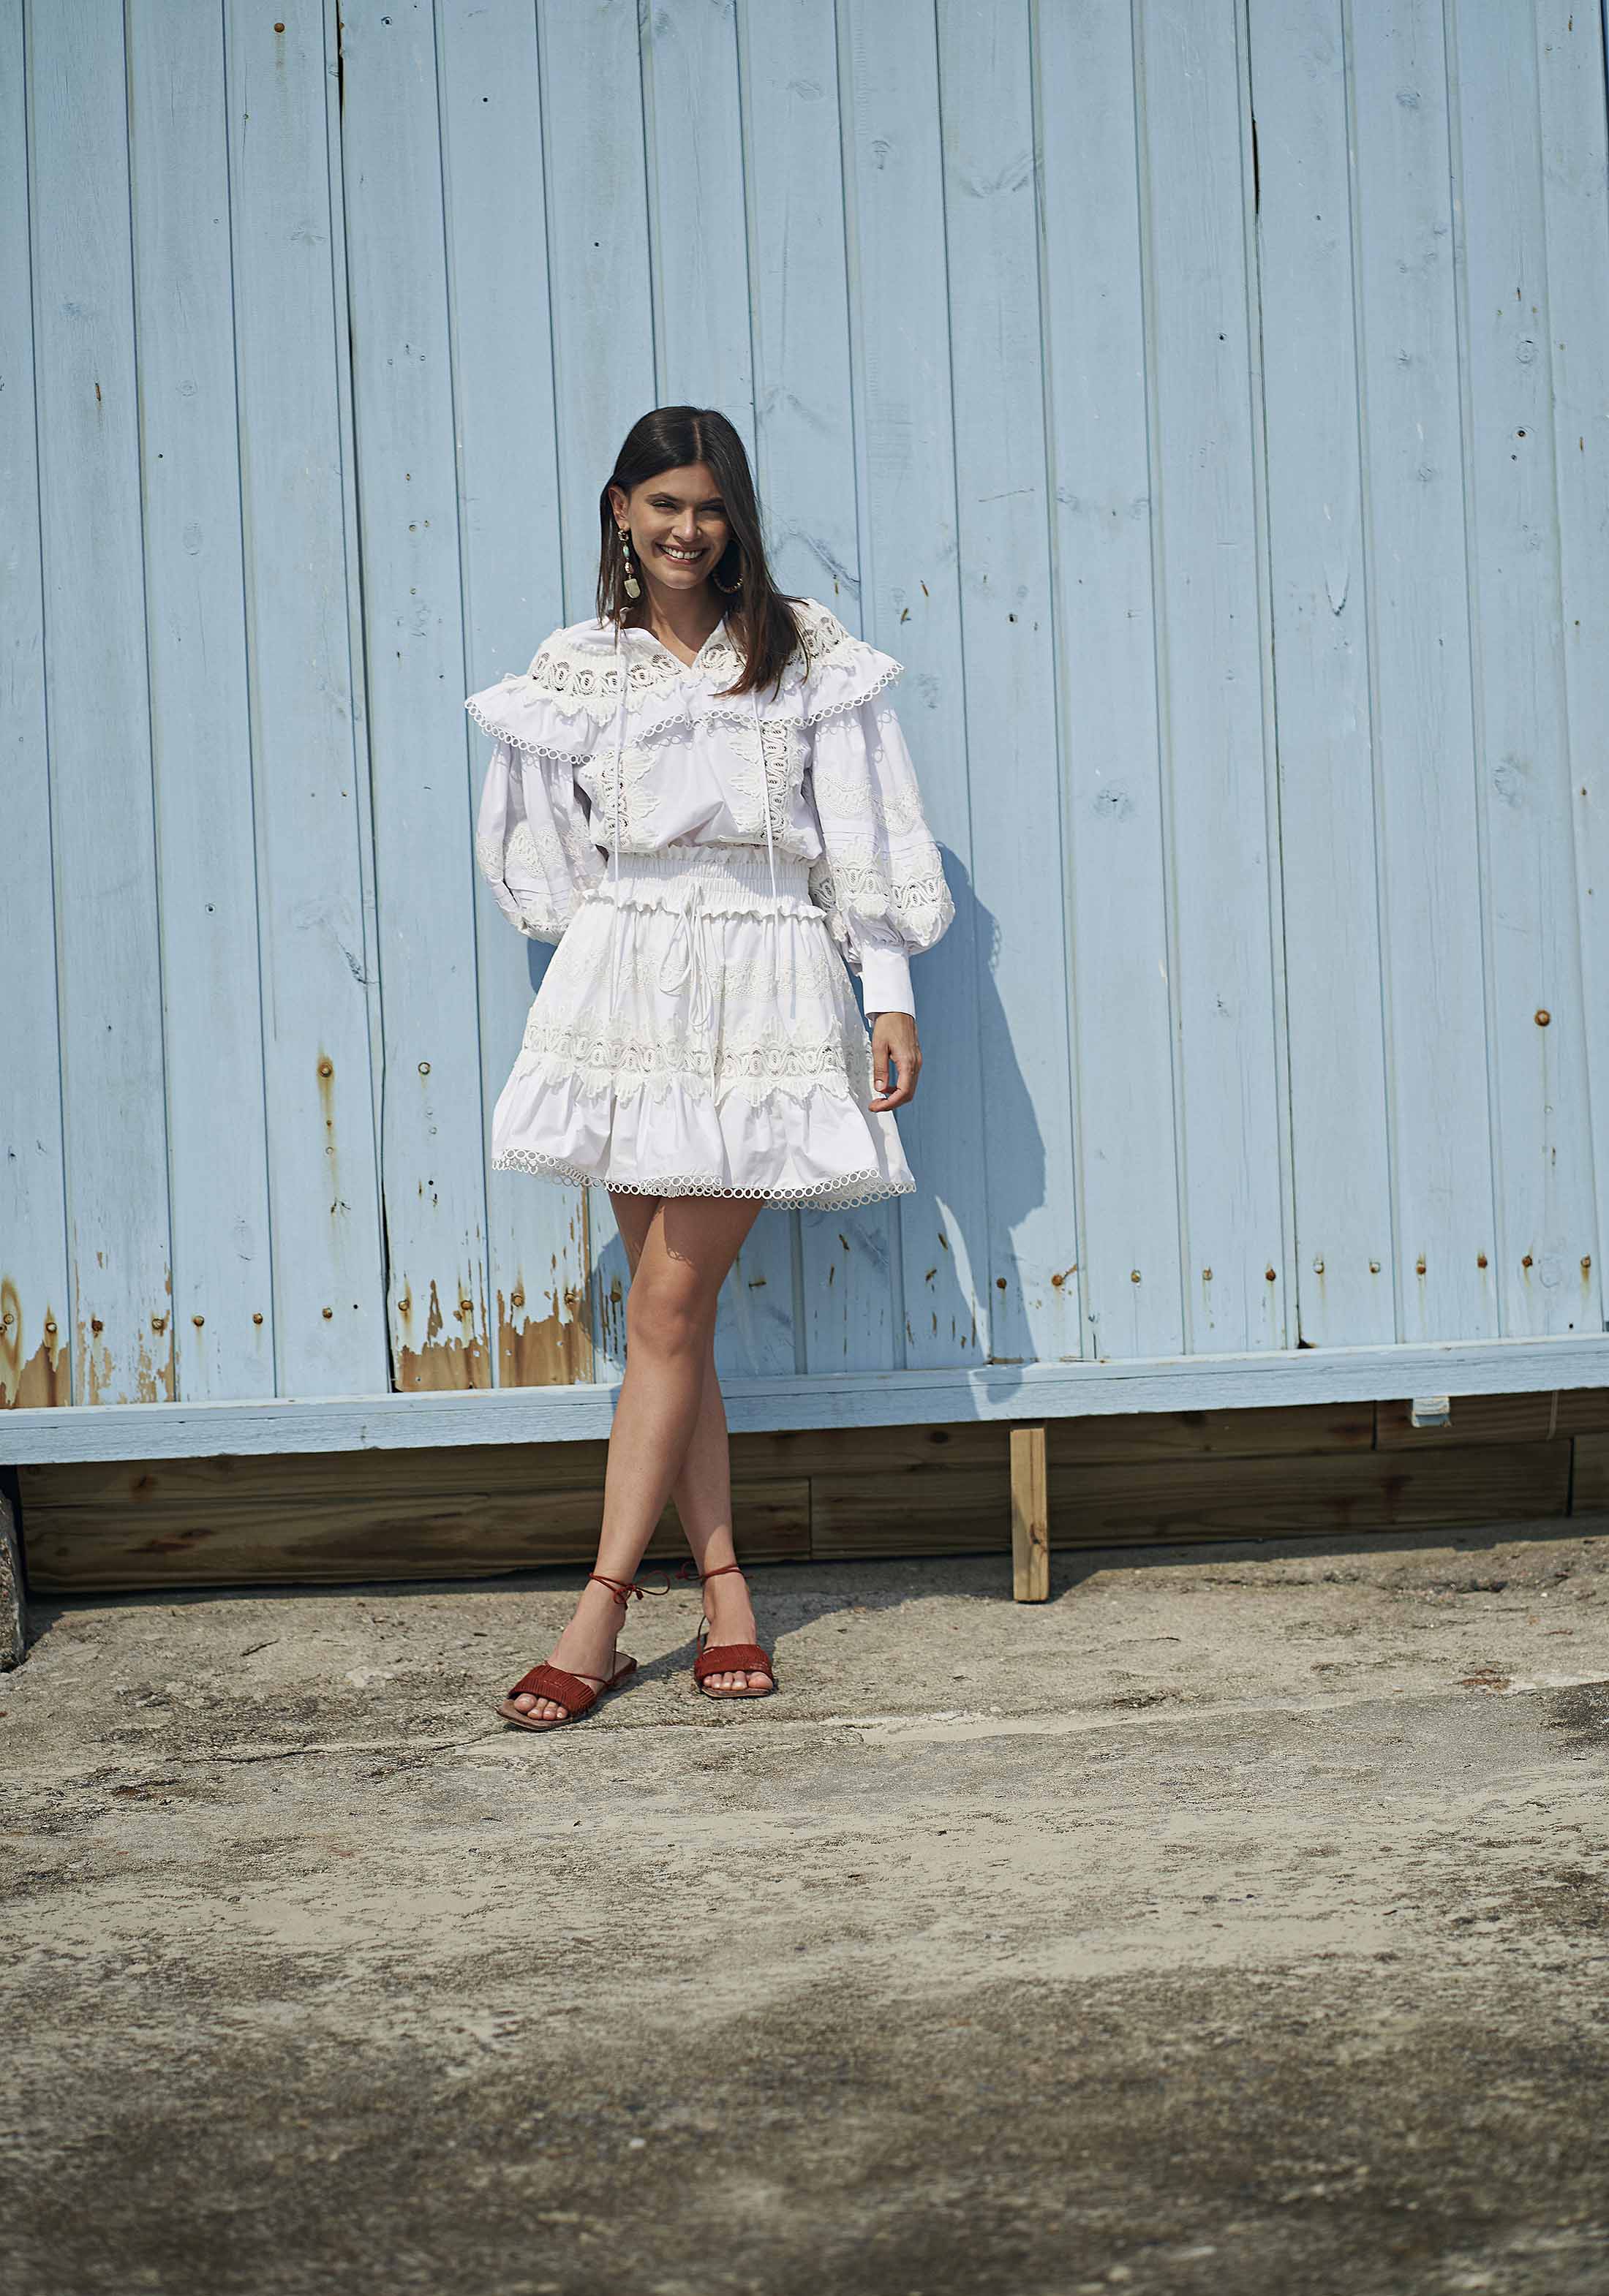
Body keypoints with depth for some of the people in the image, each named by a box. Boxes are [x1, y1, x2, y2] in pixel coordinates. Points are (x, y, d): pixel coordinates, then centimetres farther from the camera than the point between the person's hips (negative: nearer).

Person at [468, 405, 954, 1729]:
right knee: (671, 1309, 2)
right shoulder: (573, 671, 9)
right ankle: (726, 1590, 12)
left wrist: (891, 998, -2)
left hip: (765, 989, -2)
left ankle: (602, 1614, -2)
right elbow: (549, 859, 17)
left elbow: (860, 841, 3)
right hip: (625, 990, 3)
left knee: (670, 1306, -6)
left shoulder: (805, 654, 4)